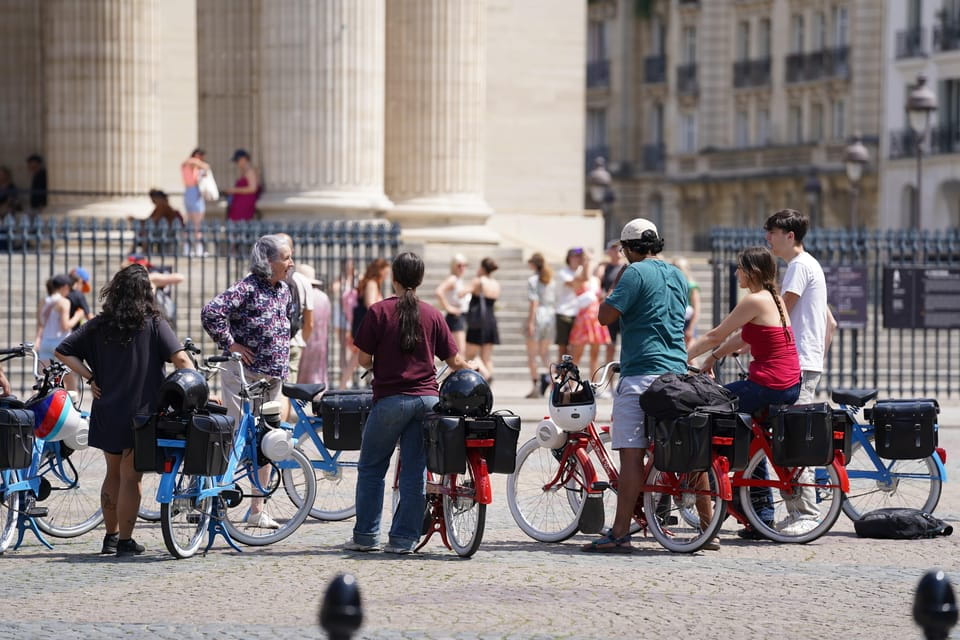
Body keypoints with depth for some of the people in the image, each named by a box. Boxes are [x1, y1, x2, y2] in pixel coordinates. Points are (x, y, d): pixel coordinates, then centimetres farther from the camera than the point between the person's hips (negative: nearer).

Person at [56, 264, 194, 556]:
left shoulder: (99, 325, 3)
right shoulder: (153, 324, -7)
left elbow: (63, 351, 1)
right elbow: (180, 359, -17)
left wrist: (90, 378, 0)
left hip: (107, 411, 4)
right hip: (140, 412, -4)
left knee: (113, 474, 18)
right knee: (130, 478, 2)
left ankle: (111, 536, 25)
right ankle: (125, 541, 3)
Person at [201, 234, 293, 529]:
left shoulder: (284, 290, 11)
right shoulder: (247, 289, -15)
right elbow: (211, 312, -26)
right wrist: (230, 343, -19)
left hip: (272, 378, 8)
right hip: (243, 374, -8)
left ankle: (257, 510, 15)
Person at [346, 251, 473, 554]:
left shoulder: (379, 311, -5)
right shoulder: (432, 314, 4)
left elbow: (364, 358, -3)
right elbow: (455, 360, 8)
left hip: (391, 400, -3)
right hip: (427, 398, 3)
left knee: (371, 468, 9)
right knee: (414, 471, 6)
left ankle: (366, 536, 9)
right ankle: (404, 538, 6)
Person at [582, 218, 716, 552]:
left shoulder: (636, 273, -8)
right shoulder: (678, 275, 16)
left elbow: (606, 315, -13)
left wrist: (615, 285, 2)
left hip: (642, 373, -8)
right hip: (678, 371, 8)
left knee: (632, 452, -9)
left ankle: (620, 533, -12)